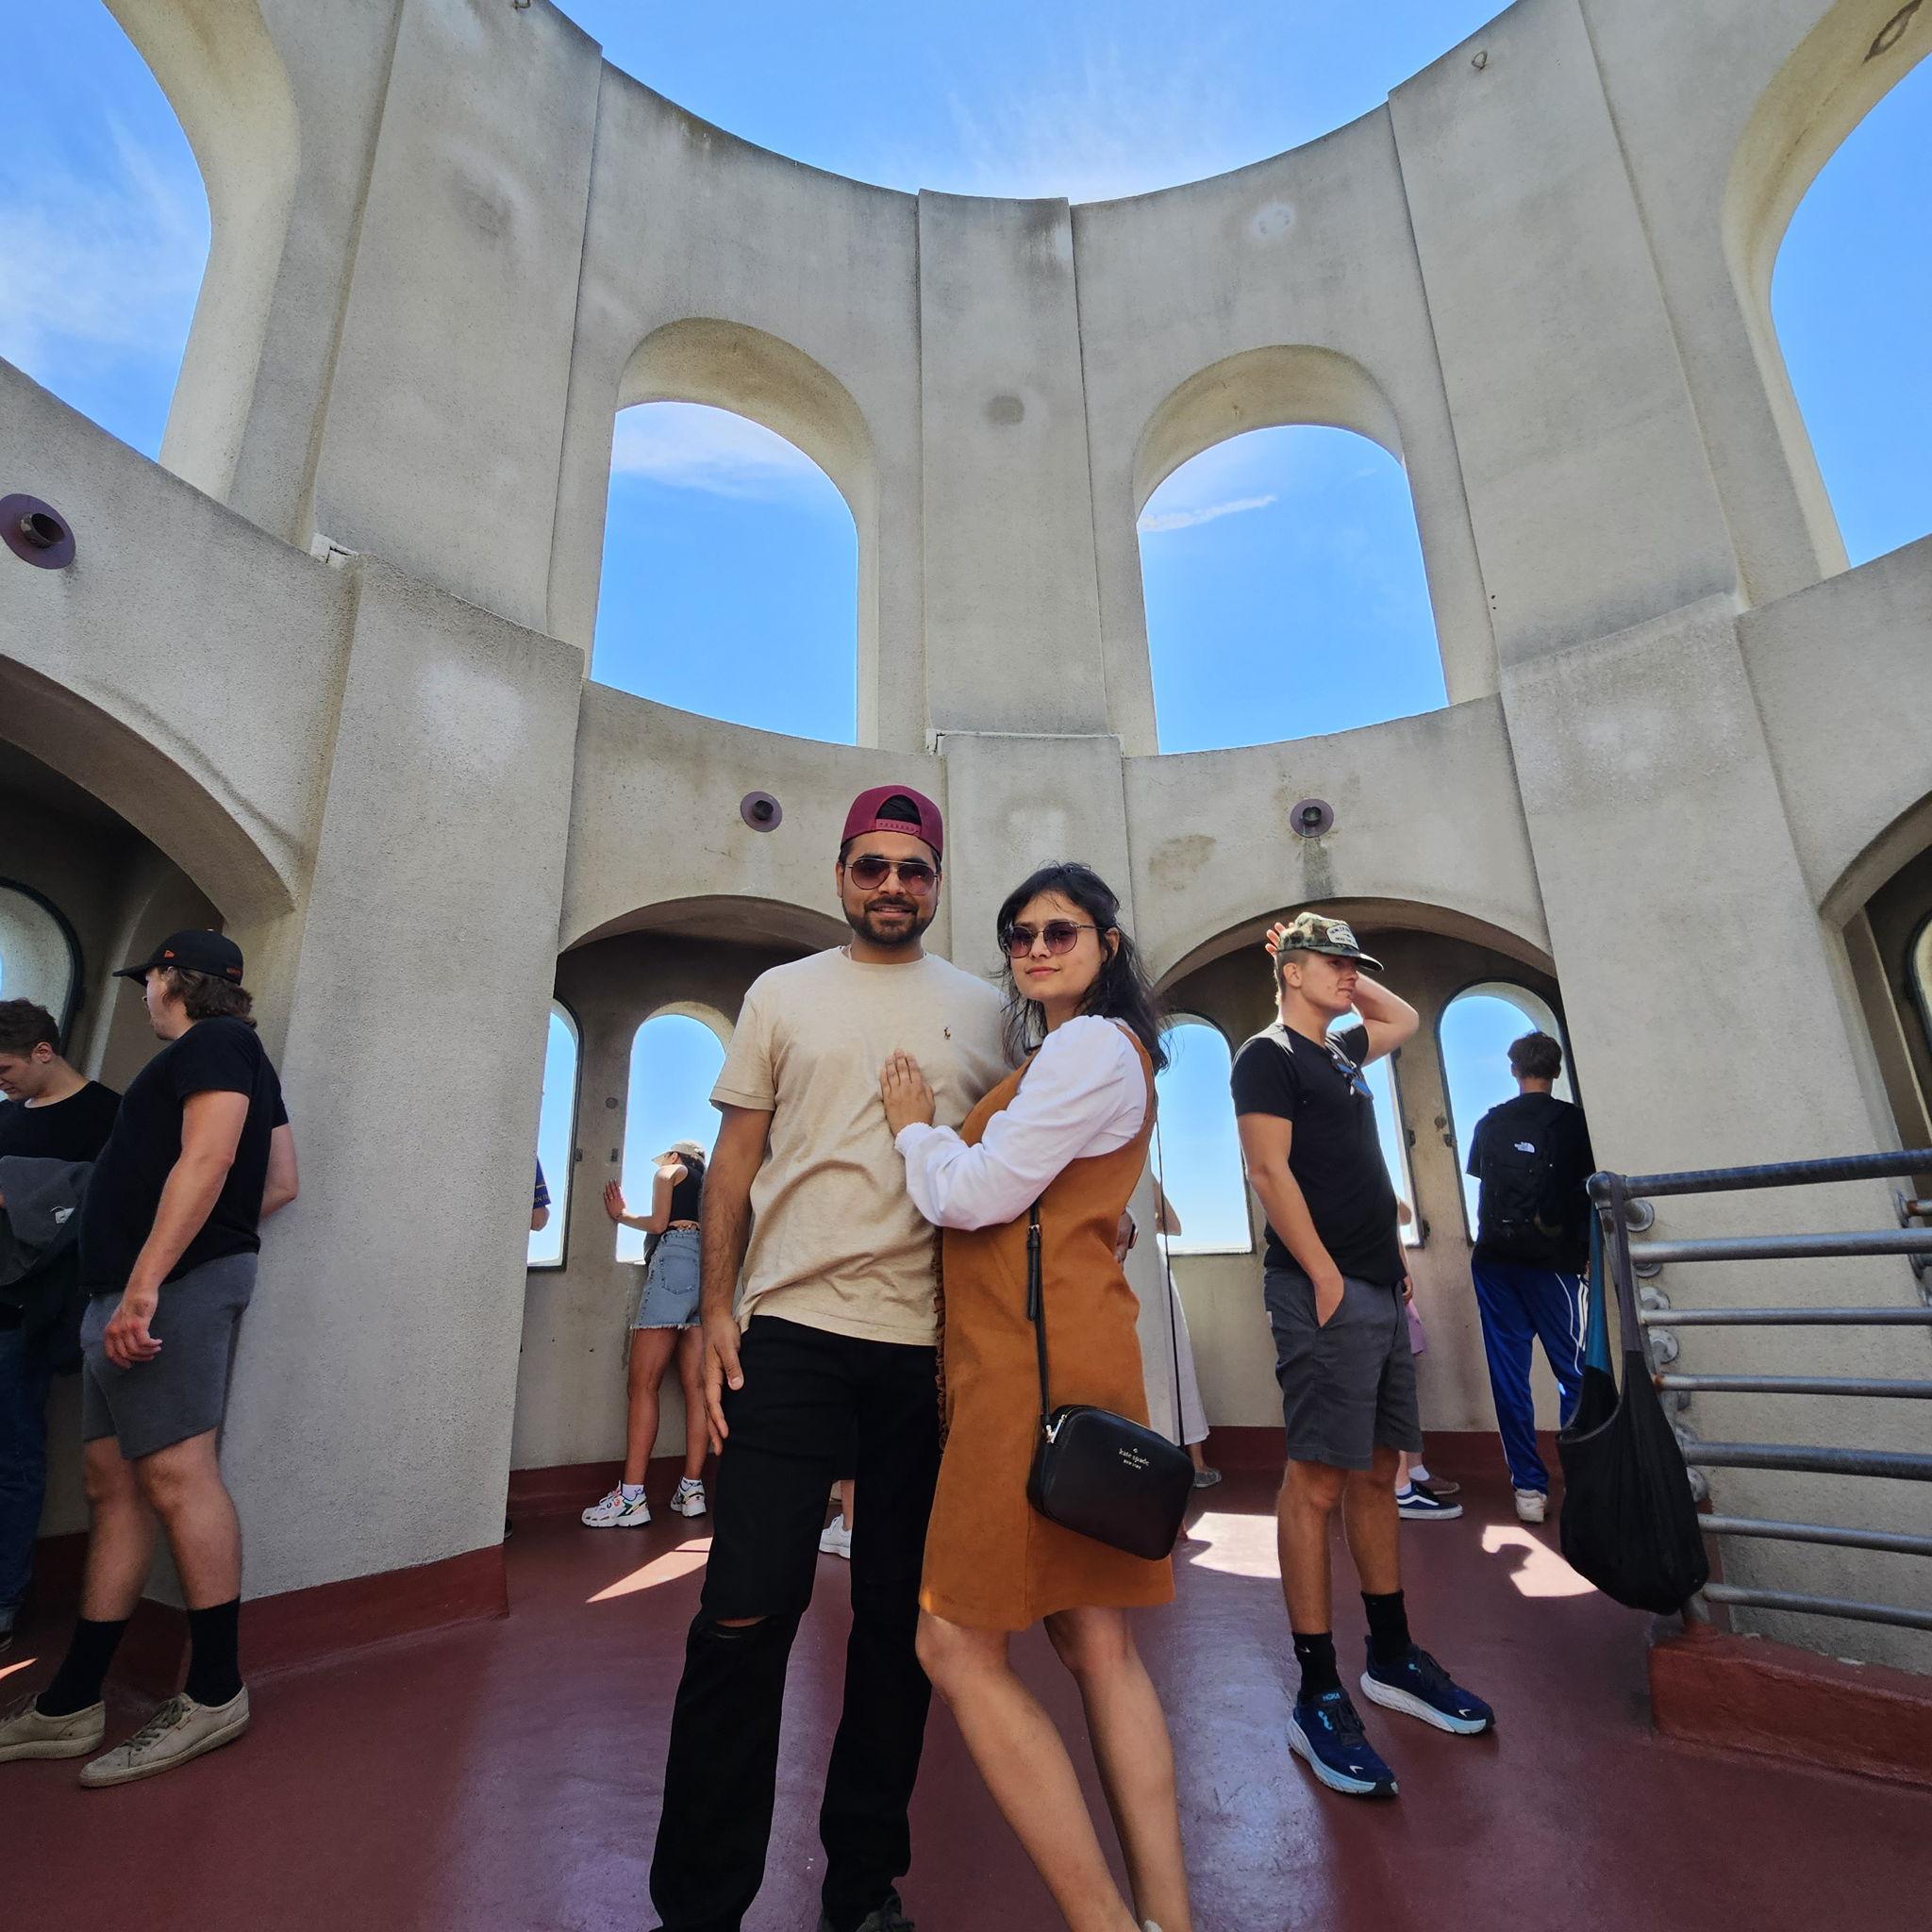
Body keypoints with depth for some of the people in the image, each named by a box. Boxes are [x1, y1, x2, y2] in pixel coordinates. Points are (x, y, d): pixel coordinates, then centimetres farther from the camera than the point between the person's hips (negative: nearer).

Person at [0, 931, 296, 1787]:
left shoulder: (214, 1043, -6)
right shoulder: (236, 1056, 23)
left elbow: (208, 1158, -20)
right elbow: (278, 1183, 21)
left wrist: (145, 1282, -24)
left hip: (173, 1285, -10)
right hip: (125, 1288, 10)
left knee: (175, 1475, -9)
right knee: (113, 1481, 11)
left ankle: (215, 1692, -2)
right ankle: (70, 1705, 20)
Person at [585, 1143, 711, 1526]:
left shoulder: (669, 1170, 15)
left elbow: (658, 1223, 2)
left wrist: (621, 1215, 19)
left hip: (676, 1260, -6)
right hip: (712, 1265, 6)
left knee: (643, 1384, -8)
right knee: (696, 1385, 2)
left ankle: (631, 1497, -13)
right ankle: (692, 1490, 0)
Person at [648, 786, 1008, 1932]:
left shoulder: (985, 1010, 9)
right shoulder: (783, 993, 8)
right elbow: (737, 1155, 6)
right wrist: (715, 1307, -1)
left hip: (935, 1344, 2)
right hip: (792, 1332, -1)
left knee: (900, 1618, 12)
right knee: (747, 1613, 0)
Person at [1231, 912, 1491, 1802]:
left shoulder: (1341, 1053, 20)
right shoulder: (1268, 1056, -6)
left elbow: (1405, 1017, 39)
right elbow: (1269, 1171, -15)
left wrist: (1349, 981, 25)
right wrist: (1325, 1277, -17)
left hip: (1381, 1291, 9)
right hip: (1325, 1291, -9)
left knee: (1376, 1473, 15)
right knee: (1318, 1479, -4)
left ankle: (1392, 1658, 29)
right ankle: (1319, 1697, 5)